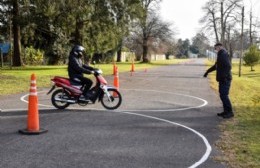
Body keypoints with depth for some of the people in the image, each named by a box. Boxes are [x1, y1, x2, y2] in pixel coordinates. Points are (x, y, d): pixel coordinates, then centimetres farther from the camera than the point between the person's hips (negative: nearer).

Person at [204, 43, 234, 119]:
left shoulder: (224, 54, -14)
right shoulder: (221, 55, 18)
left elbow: (228, 66, -25)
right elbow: (216, 66, 30)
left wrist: (224, 76, -28)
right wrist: (208, 71, 31)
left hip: (225, 79, -10)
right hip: (222, 79, 10)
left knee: (224, 95, -9)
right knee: (222, 95, 12)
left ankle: (230, 112, -4)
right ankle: (226, 111, 18)